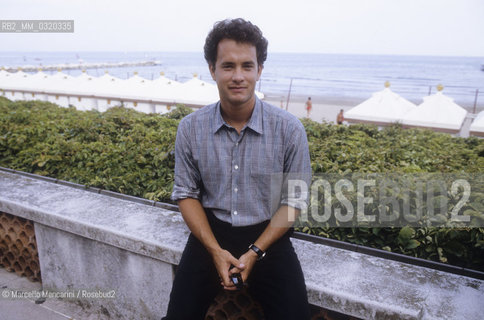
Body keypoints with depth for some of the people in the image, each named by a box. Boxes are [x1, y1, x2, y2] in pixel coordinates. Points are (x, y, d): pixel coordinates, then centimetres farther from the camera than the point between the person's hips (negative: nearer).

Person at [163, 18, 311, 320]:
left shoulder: (290, 129, -12)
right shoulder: (190, 128, -7)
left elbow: (295, 200, -6)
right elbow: (186, 193, 0)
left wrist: (254, 252, -14)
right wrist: (216, 250, -11)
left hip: (267, 234, -1)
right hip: (210, 231, 1)